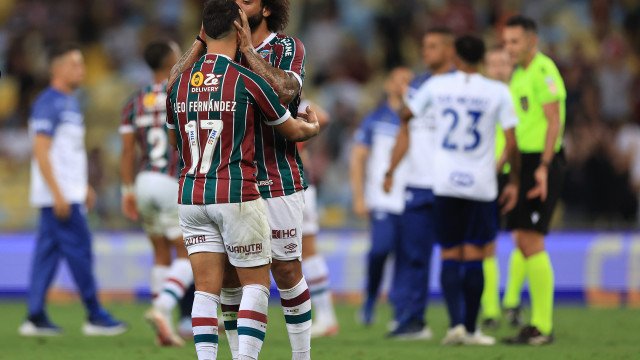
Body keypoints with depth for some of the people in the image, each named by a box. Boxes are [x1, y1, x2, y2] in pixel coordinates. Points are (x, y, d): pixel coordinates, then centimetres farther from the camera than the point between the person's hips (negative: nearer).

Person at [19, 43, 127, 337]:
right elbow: (41, 152, -17)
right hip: (58, 194, -9)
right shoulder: (49, 104, -12)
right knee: (79, 250, -7)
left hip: (69, 193, 9)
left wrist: (85, 187, 23)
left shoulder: (70, 103, 17)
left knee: (48, 252, 7)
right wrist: (58, 194, -22)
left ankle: (35, 317, 7)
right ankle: (95, 317, -3)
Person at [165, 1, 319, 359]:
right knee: (257, 283, 4)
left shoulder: (178, 83, 5)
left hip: (191, 195, 4)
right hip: (237, 195, -4)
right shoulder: (247, 81, -8)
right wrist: (315, 124, 28)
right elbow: (293, 130, 6)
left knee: (207, 289, 5)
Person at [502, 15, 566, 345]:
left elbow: (555, 122, -18)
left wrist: (544, 167, -23)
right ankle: (538, 322, 14)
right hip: (523, 162, 9)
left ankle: (543, 327, -9)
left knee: (531, 241, -11)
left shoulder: (543, 71, -12)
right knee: (523, 241, 9)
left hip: (542, 162, -9)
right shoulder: (518, 75, 17)